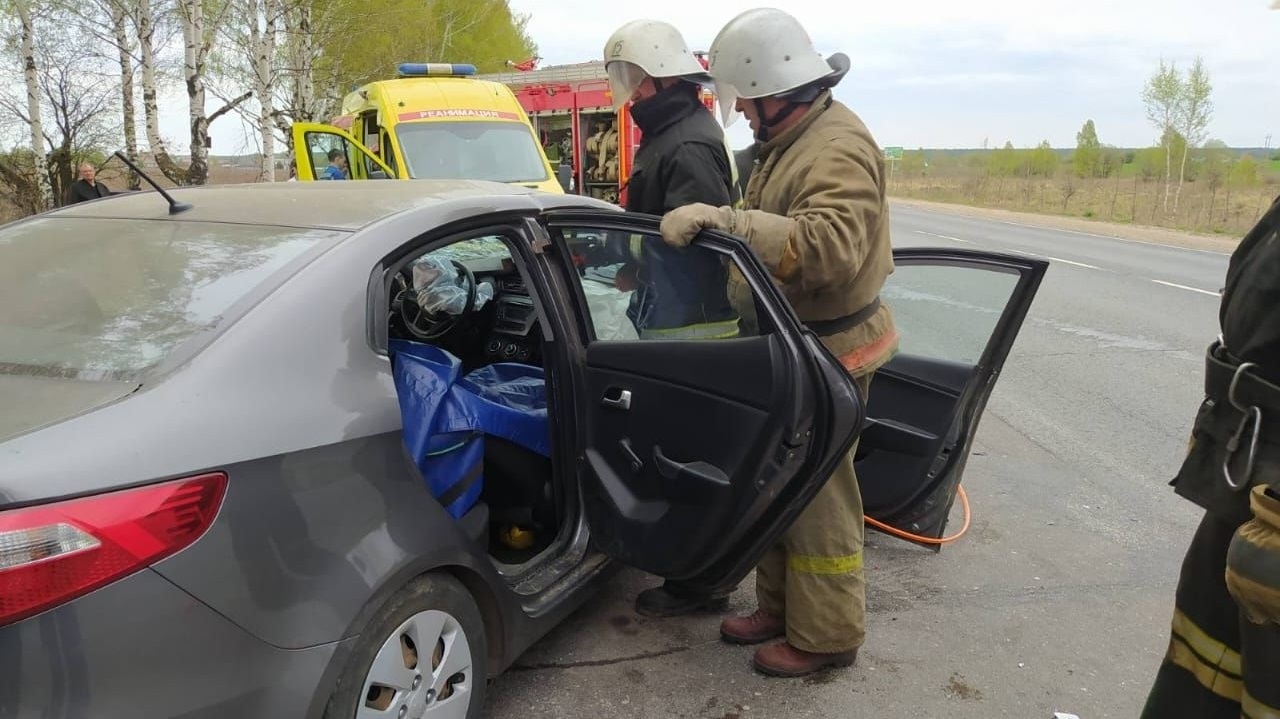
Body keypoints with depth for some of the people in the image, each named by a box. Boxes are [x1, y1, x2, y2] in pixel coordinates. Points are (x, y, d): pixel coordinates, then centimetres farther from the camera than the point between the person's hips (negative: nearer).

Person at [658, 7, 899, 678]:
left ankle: (826, 635, 19)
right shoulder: (784, 139, 11)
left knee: (817, 494, 2)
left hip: (824, 353, -10)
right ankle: (779, 607, 35)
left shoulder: (839, 148, -21)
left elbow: (831, 245, -38)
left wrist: (726, 219, -40)